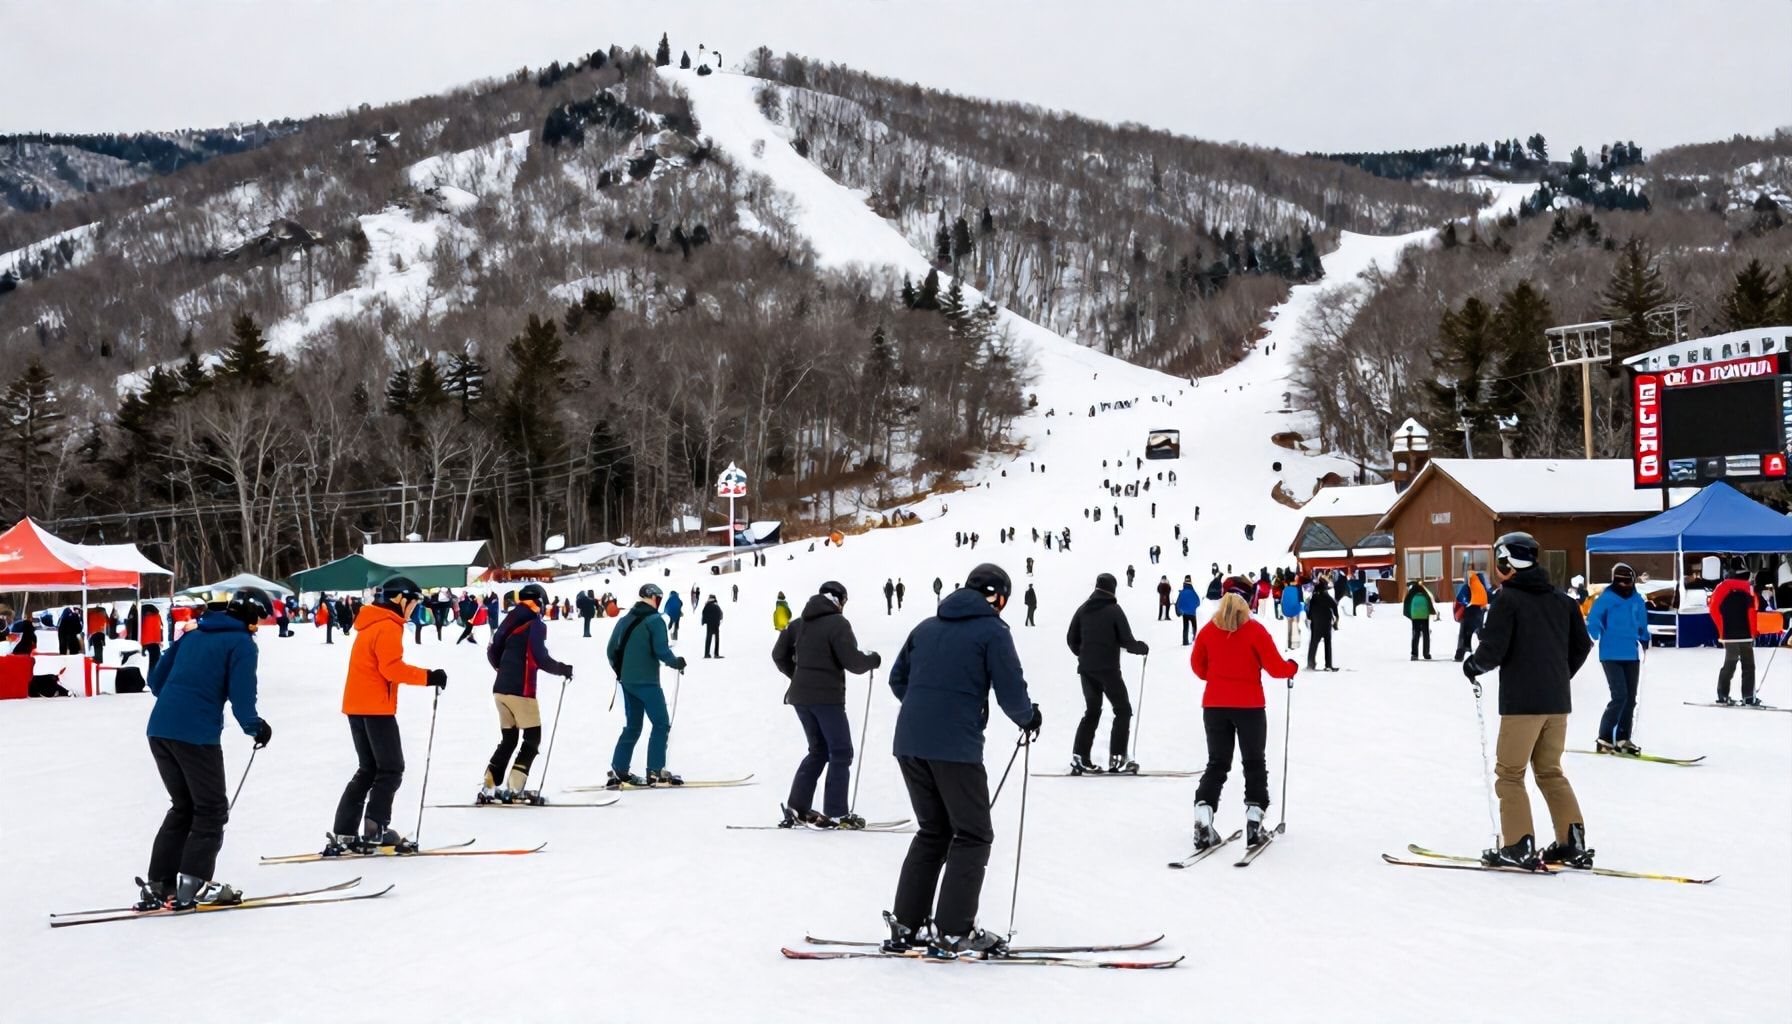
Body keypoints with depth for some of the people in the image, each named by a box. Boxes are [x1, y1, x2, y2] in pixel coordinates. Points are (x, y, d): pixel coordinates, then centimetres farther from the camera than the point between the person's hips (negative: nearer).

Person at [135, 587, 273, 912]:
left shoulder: (194, 635, 19)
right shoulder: (242, 643, -3)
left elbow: (156, 679, 22)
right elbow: (241, 695, -11)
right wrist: (255, 727, 6)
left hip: (159, 728, 7)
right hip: (196, 734, -7)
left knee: (183, 806, 18)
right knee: (212, 809, 6)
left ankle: (157, 885, 16)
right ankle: (193, 885, -1)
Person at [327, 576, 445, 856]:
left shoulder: (371, 623, 18)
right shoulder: (388, 626, -13)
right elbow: (391, 668, -21)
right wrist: (428, 677, -18)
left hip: (357, 705, 10)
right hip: (376, 707, -10)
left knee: (368, 769, 13)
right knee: (392, 769, -3)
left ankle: (344, 833, 9)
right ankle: (375, 829, -7)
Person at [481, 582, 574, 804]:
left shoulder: (509, 622, 12)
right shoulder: (535, 625, -9)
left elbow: (492, 652, 15)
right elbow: (541, 659, -17)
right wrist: (563, 669, -2)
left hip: (500, 688, 7)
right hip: (521, 690, -7)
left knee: (508, 740, 15)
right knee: (532, 738, 2)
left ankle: (489, 789, 9)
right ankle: (515, 788, -6)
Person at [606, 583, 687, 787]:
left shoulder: (624, 620, 11)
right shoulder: (655, 620, -10)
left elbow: (612, 649, 13)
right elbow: (661, 650, -18)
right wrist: (676, 663, 0)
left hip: (627, 681, 7)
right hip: (647, 681, -7)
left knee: (632, 727, 14)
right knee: (661, 724, 0)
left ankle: (618, 771, 9)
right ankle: (655, 772, -5)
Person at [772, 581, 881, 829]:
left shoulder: (799, 623, 11)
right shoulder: (837, 623, -11)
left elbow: (779, 655, 15)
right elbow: (852, 661, -16)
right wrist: (873, 659, 2)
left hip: (800, 696, 7)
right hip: (827, 697, -7)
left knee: (818, 750, 18)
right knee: (841, 753, 2)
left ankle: (797, 807, 13)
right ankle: (836, 813, -2)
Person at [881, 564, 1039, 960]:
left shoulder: (926, 627, 15)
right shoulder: (992, 630, -3)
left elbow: (897, 679, 20)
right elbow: (1011, 694, -6)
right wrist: (1029, 718, 14)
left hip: (909, 742, 7)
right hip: (955, 748, -6)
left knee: (932, 831, 18)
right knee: (973, 837, 6)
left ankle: (905, 926, 17)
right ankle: (953, 933, 1)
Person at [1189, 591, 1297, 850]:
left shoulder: (1208, 630, -1)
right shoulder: (1255, 630, -10)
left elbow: (1198, 666, 10)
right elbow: (1275, 666, -9)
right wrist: (1292, 668, 13)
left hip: (1214, 705, 3)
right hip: (1249, 705, -3)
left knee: (1217, 764, 12)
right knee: (1254, 763, 13)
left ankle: (1203, 821, 0)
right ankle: (1254, 820, 8)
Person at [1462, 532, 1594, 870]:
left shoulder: (1507, 599, -11)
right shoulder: (1561, 599, 10)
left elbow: (1493, 650, -17)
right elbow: (1583, 645, 14)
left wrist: (1472, 666, 3)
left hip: (1521, 702, -7)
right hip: (1558, 702, 7)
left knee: (1509, 773, 2)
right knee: (1551, 772, 17)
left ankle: (1518, 847, -1)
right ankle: (1573, 843, 13)